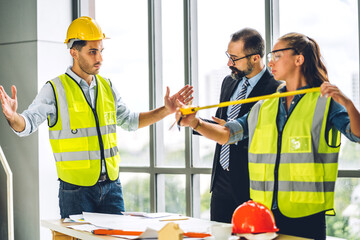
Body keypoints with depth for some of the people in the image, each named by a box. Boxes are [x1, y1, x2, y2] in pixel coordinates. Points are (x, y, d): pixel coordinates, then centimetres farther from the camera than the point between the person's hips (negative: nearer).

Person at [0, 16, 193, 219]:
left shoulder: (108, 88, 9)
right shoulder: (55, 89, -5)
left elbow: (130, 121, 22)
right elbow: (28, 124, -10)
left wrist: (166, 111, 14)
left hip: (111, 185, 4)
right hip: (76, 189, -4)